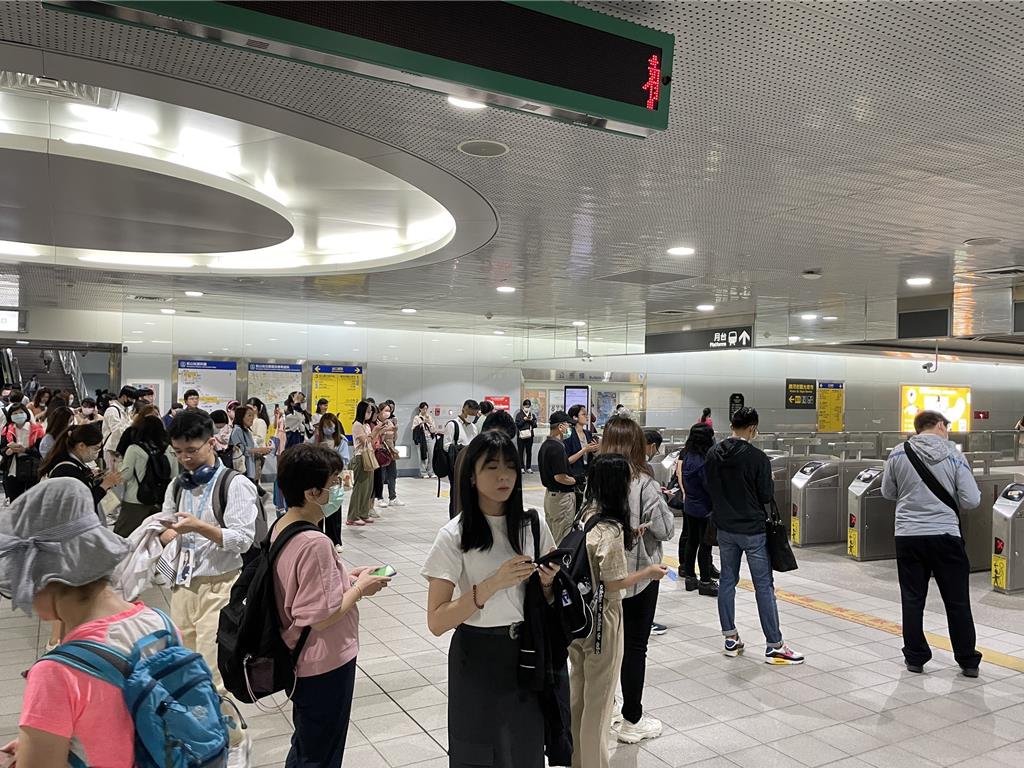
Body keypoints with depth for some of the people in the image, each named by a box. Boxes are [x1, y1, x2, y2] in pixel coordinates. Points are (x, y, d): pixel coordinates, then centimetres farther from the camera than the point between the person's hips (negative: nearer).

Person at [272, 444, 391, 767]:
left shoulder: (281, 527, -1)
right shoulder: (315, 543, -30)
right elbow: (323, 616, -28)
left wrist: (346, 577, 5)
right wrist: (360, 587, -14)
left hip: (302, 660, 9)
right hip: (326, 665, -9)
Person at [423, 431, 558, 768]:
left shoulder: (533, 525, -4)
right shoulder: (455, 536, -15)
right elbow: (436, 622, -18)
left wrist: (547, 583, -14)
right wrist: (494, 583, -27)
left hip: (528, 653, 3)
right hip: (478, 658, -3)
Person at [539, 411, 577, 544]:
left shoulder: (545, 445, 9)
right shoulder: (557, 448, -22)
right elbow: (560, 477, -26)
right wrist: (576, 480, -9)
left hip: (549, 493, 10)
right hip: (562, 496, -10)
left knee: (550, 535, 17)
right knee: (562, 539, -1)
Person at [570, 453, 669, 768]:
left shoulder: (586, 515, -1)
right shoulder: (611, 529, -23)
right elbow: (614, 583, -20)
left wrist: (627, 539, 11)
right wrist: (649, 572, -7)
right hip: (601, 619, -8)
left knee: (577, 693, 22)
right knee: (598, 699, 11)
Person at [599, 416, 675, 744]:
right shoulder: (643, 483, -19)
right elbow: (665, 529, -13)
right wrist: (660, 500, 3)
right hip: (639, 573, -4)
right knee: (635, 646, 8)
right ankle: (631, 720, 19)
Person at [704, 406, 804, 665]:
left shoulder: (713, 454, -1)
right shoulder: (757, 457, -18)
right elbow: (767, 495, -12)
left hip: (724, 527, 5)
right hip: (752, 529, -5)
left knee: (727, 580, 14)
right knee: (764, 586, 2)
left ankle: (730, 638, 21)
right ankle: (774, 646, 9)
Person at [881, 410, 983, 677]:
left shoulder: (898, 453, -2)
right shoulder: (954, 456, -4)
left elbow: (887, 492, 8)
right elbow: (971, 500, -6)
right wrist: (947, 497, 14)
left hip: (908, 535, 1)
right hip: (945, 535, -1)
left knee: (912, 599, 11)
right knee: (957, 601, 12)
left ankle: (915, 657, 17)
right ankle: (968, 661, 21)